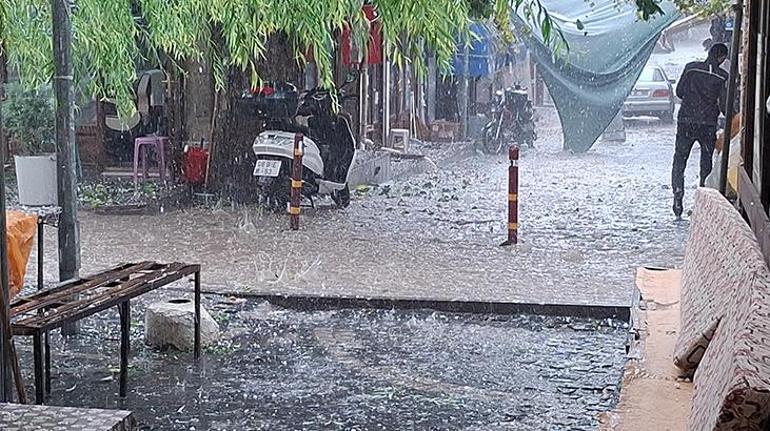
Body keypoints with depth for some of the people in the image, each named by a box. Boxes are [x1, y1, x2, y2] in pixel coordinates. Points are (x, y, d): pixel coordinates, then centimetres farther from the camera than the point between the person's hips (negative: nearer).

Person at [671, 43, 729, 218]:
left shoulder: (691, 68, -2)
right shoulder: (722, 77, -6)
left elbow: (679, 92, 6)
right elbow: (724, 106, -7)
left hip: (685, 122, 1)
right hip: (708, 125, -1)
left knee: (679, 161, 9)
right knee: (707, 164, 14)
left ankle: (678, 196, -6)